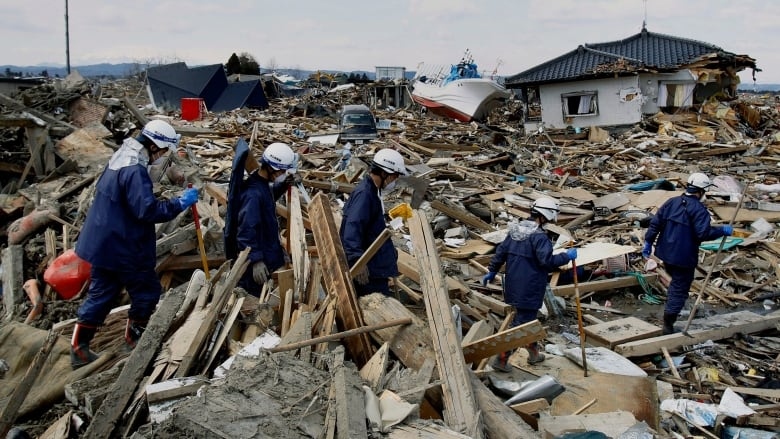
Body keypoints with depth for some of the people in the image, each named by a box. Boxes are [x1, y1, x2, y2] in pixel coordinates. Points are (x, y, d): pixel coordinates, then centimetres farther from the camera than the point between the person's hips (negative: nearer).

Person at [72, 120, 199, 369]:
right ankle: (134, 338, 23)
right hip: (123, 247, -10)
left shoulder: (120, 159, 9)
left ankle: (79, 349, 21)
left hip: (103, 243, 10)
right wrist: (180, 203, -23)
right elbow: (148, 210, -29)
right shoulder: (135, 170, -23)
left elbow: (102, 191, 22)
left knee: (101, 294, 16)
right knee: (147, 292, 9)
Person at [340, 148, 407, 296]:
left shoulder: (372, 191, 15)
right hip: (366, 271, -11)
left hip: (376, 268, 11)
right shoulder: (364, 194, -19)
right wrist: (358, 261, -35)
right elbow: (352, 229, -28)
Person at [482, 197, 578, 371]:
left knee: (528, 318, 23)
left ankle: (534, 353, 38)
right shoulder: (539, 236, -18)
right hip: (529, 289, -9)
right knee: (521, 323, 0)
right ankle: (501, 359, 1)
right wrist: (567, 256, -9)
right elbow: (547, 261, -21)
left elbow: (501, 251, 12)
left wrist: (492, 271, 21)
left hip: (513, 285, 9)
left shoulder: (515, 230, 8)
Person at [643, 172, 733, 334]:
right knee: (680, 289, 2)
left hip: (666, 253, 7)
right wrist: (723, 230, -9)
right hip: (684, 258, -7)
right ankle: (668, 325, 4)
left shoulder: (671, 202, 5)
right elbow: (703, 233, -23)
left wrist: (648, 242, 12)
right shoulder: (699, 210, -15)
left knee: (676, 282, 29)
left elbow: (655, 223, 5)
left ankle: (670, 313, 39)